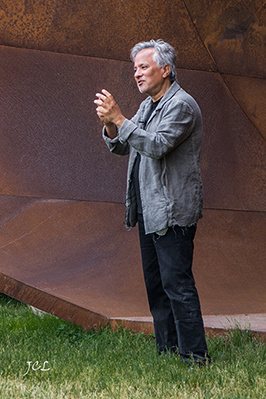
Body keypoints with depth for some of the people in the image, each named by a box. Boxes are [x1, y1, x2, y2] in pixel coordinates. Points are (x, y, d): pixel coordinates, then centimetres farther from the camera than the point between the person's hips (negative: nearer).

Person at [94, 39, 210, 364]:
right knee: (155, 283, 13)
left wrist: (119, 118, -24)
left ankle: (194, 357, -5)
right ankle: (167, 350, 21)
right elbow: (121, 147, 18)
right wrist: (110, 125, -3)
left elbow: (157, 145, -25)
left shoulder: (182, 105, -11)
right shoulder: (149, 105, 17)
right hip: (148, 211, 10)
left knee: (177, 283, -10)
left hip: (173, 212, -9)